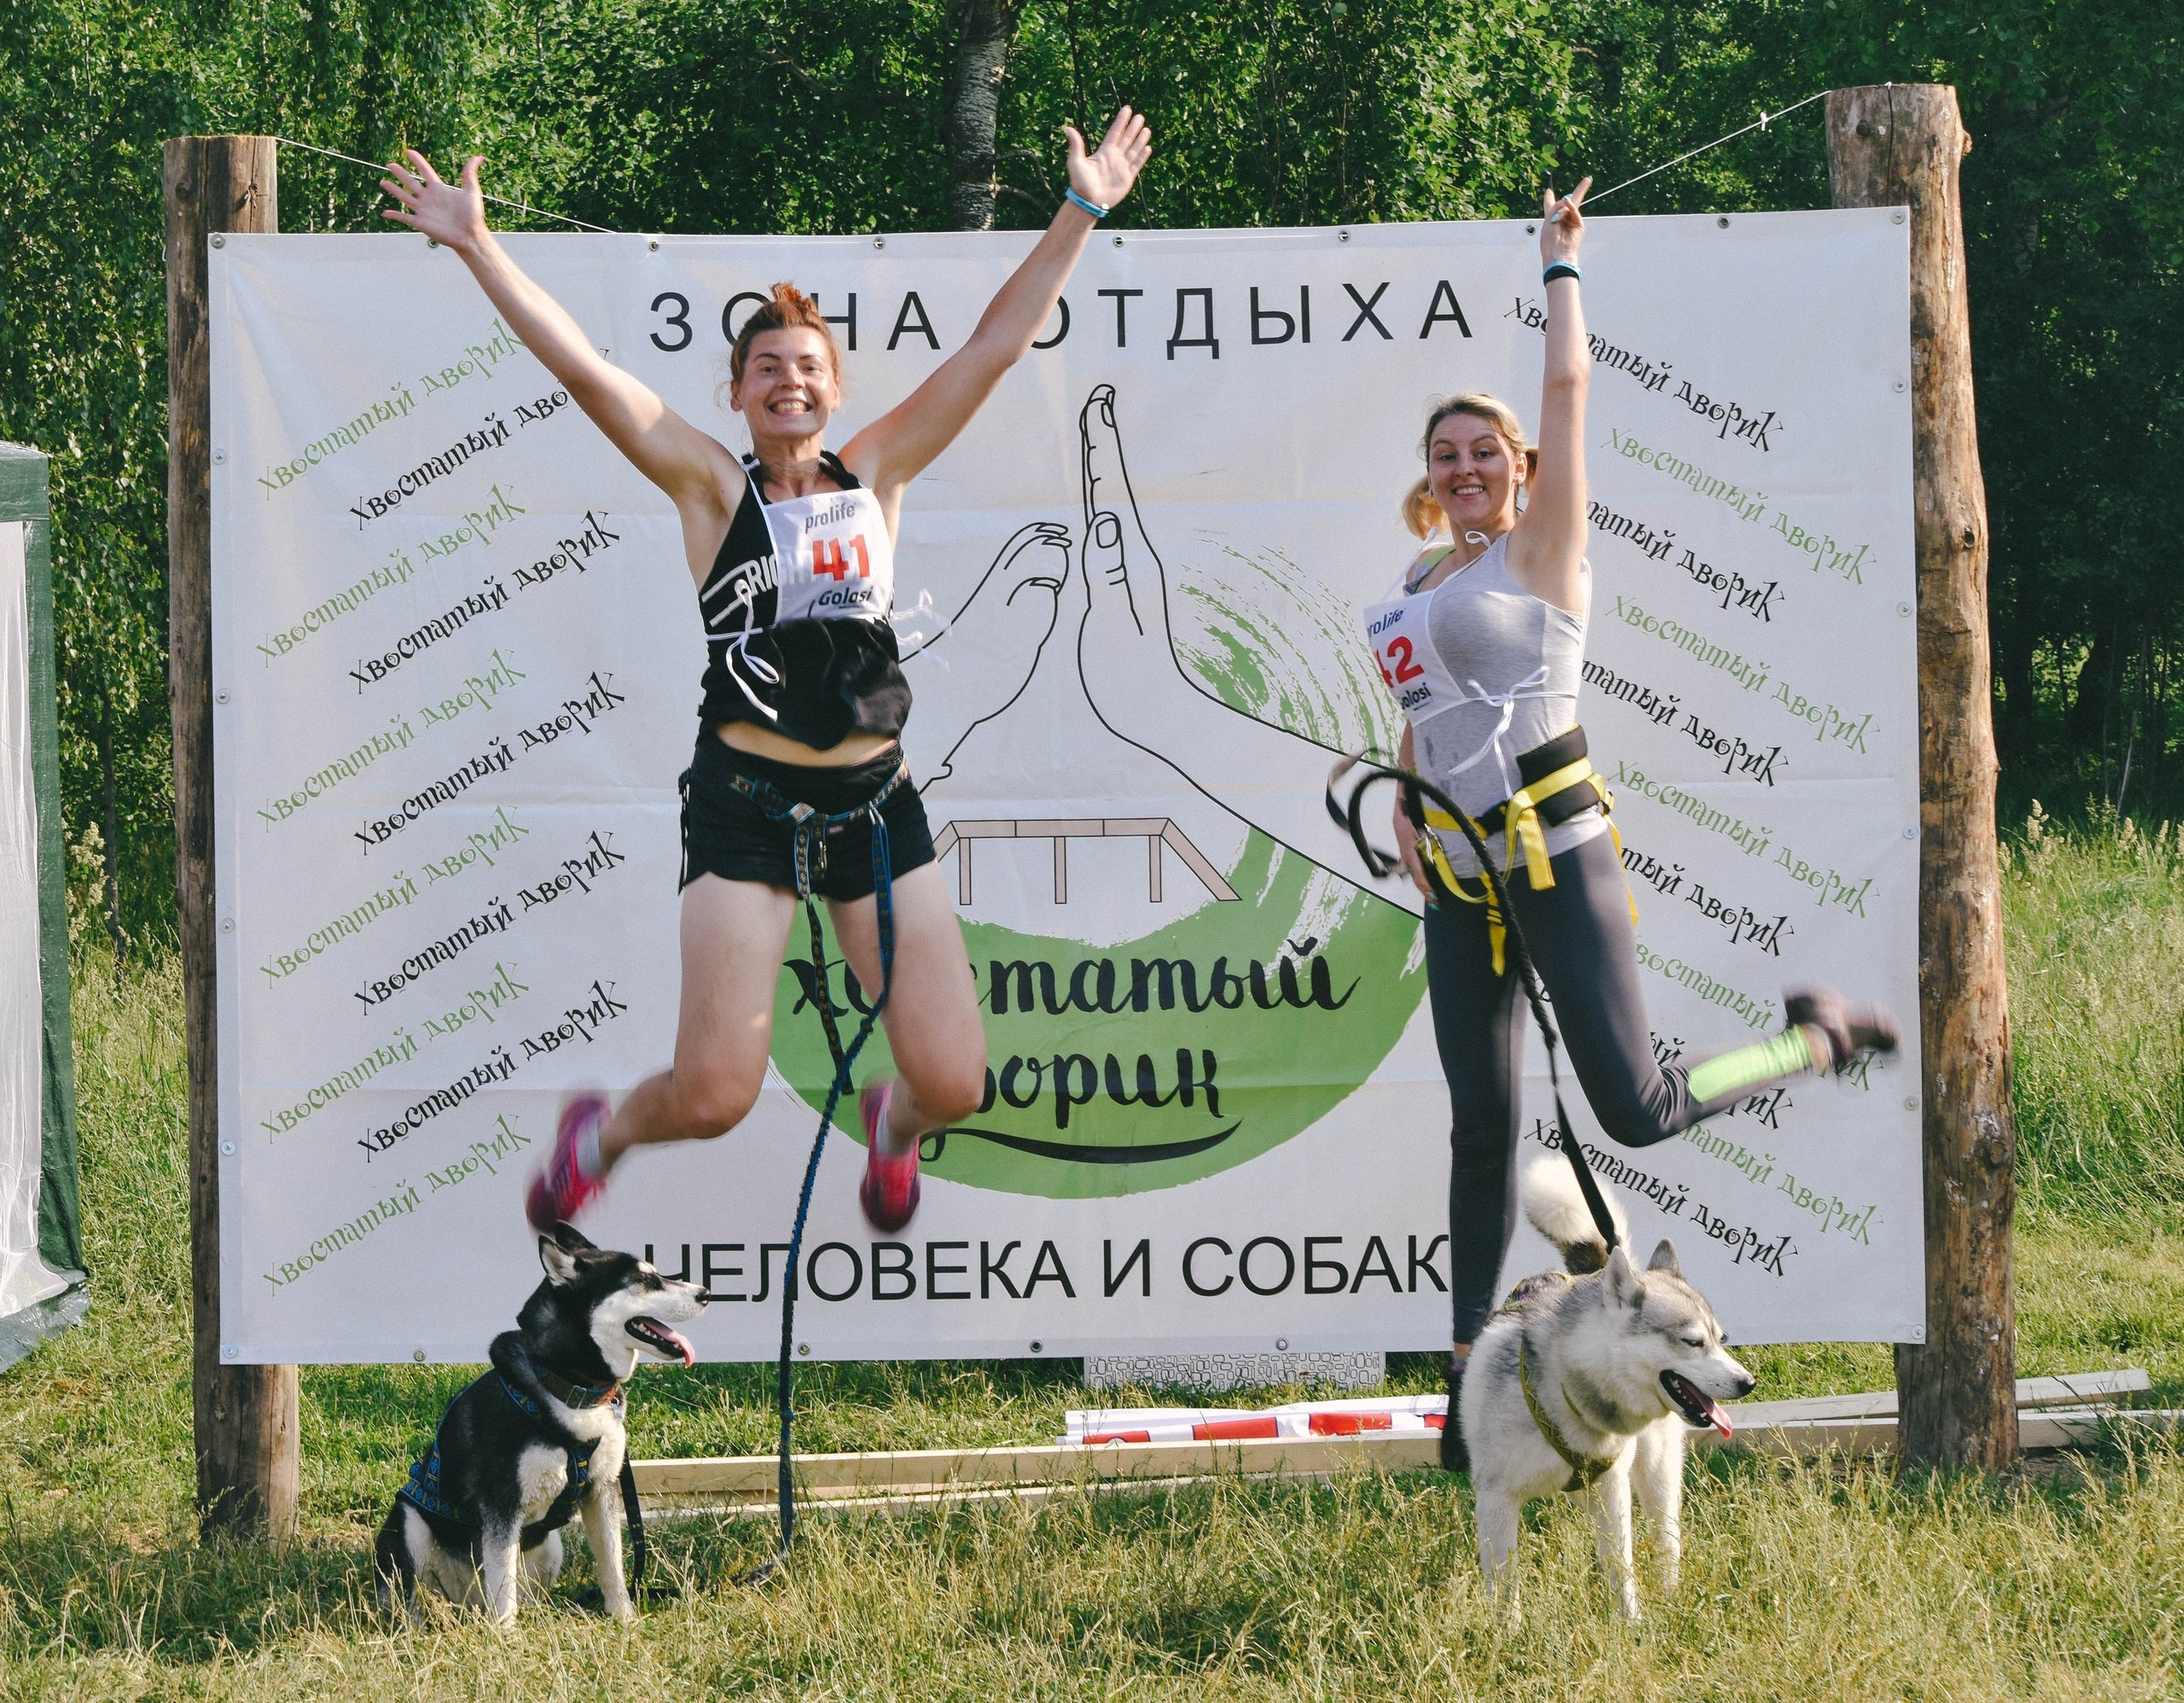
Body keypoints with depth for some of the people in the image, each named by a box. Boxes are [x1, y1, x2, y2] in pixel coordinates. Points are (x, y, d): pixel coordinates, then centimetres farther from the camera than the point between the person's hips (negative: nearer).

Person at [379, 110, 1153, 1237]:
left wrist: (1081, 214, 8)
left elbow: (996, 348, 10)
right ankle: (602, 1135, 24)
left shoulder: (875, 475, 10)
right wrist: (477, 248, -10)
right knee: (715, 1095, -11)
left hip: (874, 803, 3)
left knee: (953, 1084, -5)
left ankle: (891, 1121, 32)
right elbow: (580, 368, -4)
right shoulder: (712, 486, 3)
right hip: (746, 805, -3)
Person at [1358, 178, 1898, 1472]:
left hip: (1559, 853, -6)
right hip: (1462, 871, 6)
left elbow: (1569, 387, -5)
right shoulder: (1425, 576, 16)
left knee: (1638, 1111, -10)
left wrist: (1562, 262, 5)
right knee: (1482, 1122, 3)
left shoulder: (1539, 548, -2)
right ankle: (1475, 1364, 5)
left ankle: (1820, 1040, 16)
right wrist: (1410, 805, 26)